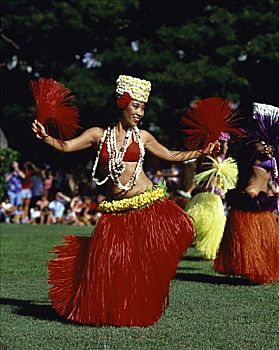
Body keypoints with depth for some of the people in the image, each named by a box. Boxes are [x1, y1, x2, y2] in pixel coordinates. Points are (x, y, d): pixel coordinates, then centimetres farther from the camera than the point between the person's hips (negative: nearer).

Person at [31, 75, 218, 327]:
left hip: (149, 205, 0)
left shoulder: (142, 136, 10)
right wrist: (45, 137, -17)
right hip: (116, 212, 0)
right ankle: (111, 312, 16)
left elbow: (171, 156, 21)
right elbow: (66, 146, 0)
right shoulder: (98, 135, 6)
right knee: (107, 264, -5)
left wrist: (202, 152, 14)